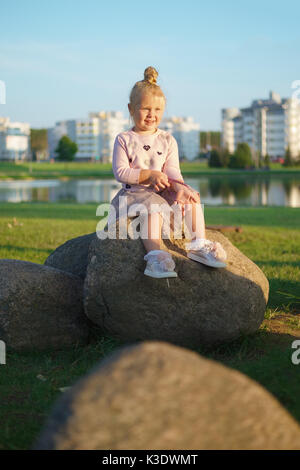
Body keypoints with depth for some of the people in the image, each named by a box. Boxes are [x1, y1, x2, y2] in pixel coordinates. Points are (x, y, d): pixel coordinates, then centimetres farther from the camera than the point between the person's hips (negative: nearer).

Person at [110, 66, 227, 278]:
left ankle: (198, 243, -14)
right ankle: (155, 254, -48)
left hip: (163, 191, 5)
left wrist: (179, 187, -22)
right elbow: (120, 172, -9)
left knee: (193, 197, -17)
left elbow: (172, 171, 0)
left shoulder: (167, 140, 10)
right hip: (134, 192, -4)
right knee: (153, 207, -35)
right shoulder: (124, 140, 0)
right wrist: (150, 175, -19)